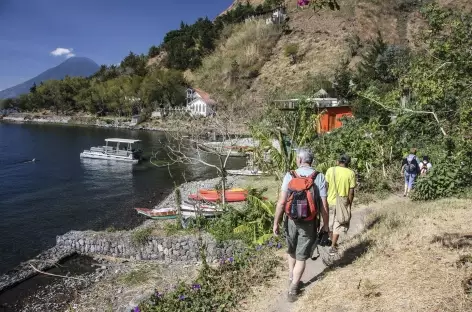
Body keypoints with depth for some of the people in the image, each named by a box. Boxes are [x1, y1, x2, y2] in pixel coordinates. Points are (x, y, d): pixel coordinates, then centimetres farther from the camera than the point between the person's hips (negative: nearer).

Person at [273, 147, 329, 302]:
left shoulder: (289, 176, -10)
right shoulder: (319, 177, -10)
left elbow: (281, 202, -13)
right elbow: (324, 205, -10)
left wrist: (276, 223, -4)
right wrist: (326, 225, 2)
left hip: (291, 220, 1)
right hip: (309, 223, -1)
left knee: (292, 251, 25)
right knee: (301, 257, 11)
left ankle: (291, 277, 41)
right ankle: (293, 288, 12)